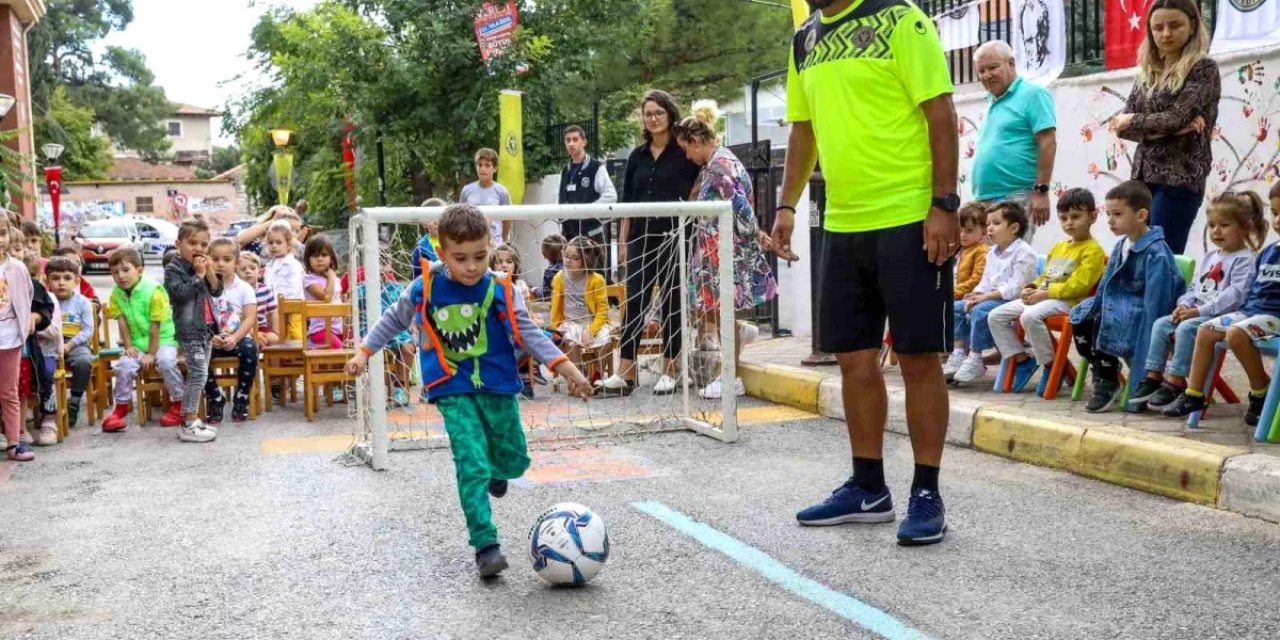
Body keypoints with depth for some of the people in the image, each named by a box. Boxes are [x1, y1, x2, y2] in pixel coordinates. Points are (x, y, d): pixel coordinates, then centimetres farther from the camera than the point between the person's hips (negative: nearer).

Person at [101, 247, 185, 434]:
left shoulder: (153, 290, -18)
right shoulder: (117, 293, -1)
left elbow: (155, 326, -17)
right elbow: (122, 321, 0)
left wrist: (151, 354, -16)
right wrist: (128, 346, -8)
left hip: (163, 339, -4)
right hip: (137, 342, 4)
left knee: (166, 361, -30)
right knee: (125, 365, -20)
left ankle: (180, 405, -11)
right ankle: (121, 408, -1)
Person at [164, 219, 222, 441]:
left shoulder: (203, 267, 15)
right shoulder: (173, 269, -8)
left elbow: (217, 291, 8)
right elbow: (181, 293, -24)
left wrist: (209, 271, -5)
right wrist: (198, 275, -17)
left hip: (206, 327, 8)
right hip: (190, 329, -8)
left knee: (198, 375, 12)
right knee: (198, 375, -11)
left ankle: (192, 419, 19)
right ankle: (189, 425, -8)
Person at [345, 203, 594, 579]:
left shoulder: (500, 291, -8)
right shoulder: (425, 289, -8)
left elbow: (527, 333, -3)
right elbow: (395, 319, 11)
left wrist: (565, 368, -11)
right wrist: (365, 351, 10)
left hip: (497, 385, 2)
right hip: (454, 391, -2)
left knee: (514, 461, 12)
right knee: (471, 467, -13)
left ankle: (496, 471, 50)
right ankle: (485, 546, -8)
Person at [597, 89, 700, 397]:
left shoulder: (684, 152, -1)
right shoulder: (637, 156, 12)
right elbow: (627, 201, 14)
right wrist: (622, 240, 10)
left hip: (673, 237, -4)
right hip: (641, 237, 4)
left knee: (670, 303, 3)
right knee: (634, 303, 1)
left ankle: (668, 373, 11)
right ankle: (625, 374, 1)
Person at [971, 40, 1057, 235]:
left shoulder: (1032, 94, -3)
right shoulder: (992, 103, 20)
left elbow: (1048, 144, -11)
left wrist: (1041, 191, -16)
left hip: (1016, 198, -8)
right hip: (985, 200, 8)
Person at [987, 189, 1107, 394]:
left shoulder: (1093, 250, -6)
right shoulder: (1058, 247, 22)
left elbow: (1078, 285, -17)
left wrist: (1045, 293, -18)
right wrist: (1032, 289, 2)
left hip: (1067, 301, -9)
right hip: (1042, 298, 9)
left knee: (1030, 316, -37)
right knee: (995, 316, -2)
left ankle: (1051, 366, -18)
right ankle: (1023, 360, 8)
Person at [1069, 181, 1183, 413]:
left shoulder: (1156, 253, -17)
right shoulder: (1121, 246, 8)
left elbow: (1155, 298, -21)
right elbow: (1108, 283, 14)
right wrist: (1096, 305, -1)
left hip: (1143, 313, -8)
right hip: (1121, 303, 9)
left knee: (1103, 321, -29)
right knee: (1080, 317, -8)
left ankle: (1108, 383, -14)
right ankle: (1100, 374, 0)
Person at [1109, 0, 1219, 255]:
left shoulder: (1203, 68, -2)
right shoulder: (1148, 72, 14)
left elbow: (1178, 117, -13)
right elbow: (1121, 124, 5)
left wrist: (1133, 121, 0)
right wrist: (1167, 128, -9)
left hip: (1180, 178, -6)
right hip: (1144, 176, 6)